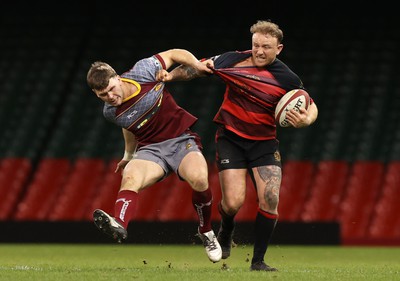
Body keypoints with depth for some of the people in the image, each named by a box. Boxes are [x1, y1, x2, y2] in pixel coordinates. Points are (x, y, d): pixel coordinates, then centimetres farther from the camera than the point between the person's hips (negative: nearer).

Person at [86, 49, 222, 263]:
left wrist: (198, 65, -11)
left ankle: (206, 232, -4)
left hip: (182, 139, -2)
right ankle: (119, 226, -61)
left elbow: (173, 54, 4)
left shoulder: (143, 72, -11)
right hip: (151, 149, 2)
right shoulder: (110, 113, -1)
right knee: (130, 178, -32)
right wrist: (129, 155, 35)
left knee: (199, 178, -31)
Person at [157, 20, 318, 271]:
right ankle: (226, 232, 26)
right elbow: (198, 67, 3)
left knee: (270, 200, -13)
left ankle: (258, 261, 3)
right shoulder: (233, 61, -8)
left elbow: (311, 106, 3)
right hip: (230, 139, -1)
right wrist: (170, 75, -11)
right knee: (233, 203, -12)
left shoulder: (286, 79, -7)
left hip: (264, 142, 1)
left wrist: (306, 119, -19)